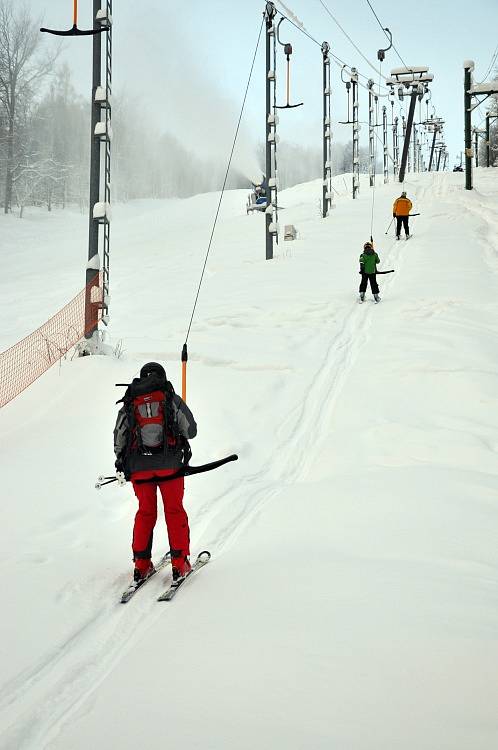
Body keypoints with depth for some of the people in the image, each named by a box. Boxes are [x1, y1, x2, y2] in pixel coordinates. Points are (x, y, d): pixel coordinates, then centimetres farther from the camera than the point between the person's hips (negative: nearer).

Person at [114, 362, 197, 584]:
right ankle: (179, 562, 7)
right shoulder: (171, 399, 3)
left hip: (138, 466, 2)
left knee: (145, 512, 14)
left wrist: (121, 461, 22)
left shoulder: (130, 402, 8)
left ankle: (141, 565, 11)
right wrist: (178, 435, 25)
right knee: (175, 511, 10)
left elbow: (119, 438, 8)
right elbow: (191, 430, 3)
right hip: (169, 463, -2)